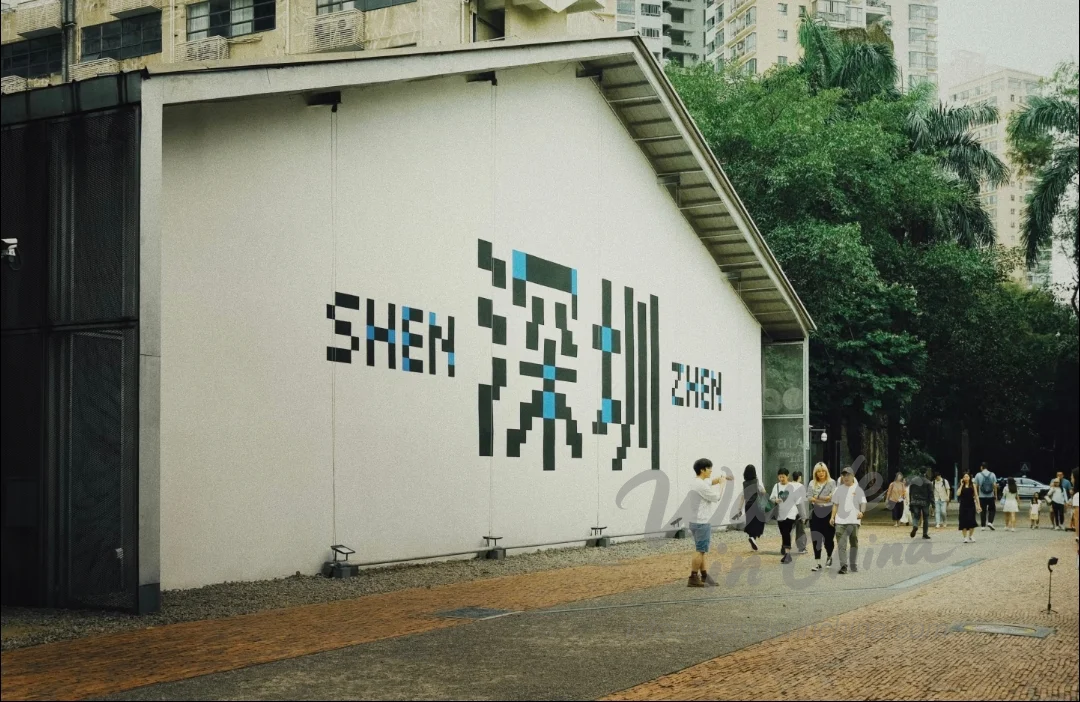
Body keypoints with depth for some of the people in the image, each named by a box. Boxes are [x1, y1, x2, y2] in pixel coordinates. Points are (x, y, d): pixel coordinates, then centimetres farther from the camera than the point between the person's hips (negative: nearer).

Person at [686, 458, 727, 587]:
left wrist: (722, 478, 14)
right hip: (702, 522, -11)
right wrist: (721, 484, -1)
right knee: (700, 550, -8)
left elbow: (711, 482, 29)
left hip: (697, 521, 11)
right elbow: (716, 497, -13)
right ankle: (693, 579, -9)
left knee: (701, 549, 16)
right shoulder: (701, 485, -19)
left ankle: (704, 575, 23)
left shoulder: (697, 482, 12)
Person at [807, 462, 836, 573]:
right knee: (816, 537, -1)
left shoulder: (831, 482, 1)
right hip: (816, 513, 3)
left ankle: (829, 557, 27)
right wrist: (825, 499, -12)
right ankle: (817, 562, 4)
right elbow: (808, 497, 0)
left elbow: (833, 497, -10)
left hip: (828, 511, -3)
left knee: (828, 537, 0)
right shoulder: (812, 484, 10)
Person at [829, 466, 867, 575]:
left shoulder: (857, 489, 4)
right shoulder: (839, 489, 13)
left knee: (854, 544, 8)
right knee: (841, 545, -6)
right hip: (840, 521, 2)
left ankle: (853, 565, 21)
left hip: (853, 521, -2)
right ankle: (843, 566, -5)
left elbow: (863, 503, -1)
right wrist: (832, 517, 6)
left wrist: (861, 512, -20)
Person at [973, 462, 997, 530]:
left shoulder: (978, 475, -2)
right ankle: (990, 522, -3)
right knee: (992, 509, 15)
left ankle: (983, 526, 5)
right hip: (991, 496, 0)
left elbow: (976, 486, -1)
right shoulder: (992, 475, -1)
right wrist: (996, 495, 3)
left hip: (982, 496, 0)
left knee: (983, 511, 6)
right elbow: (995, 485, -4)